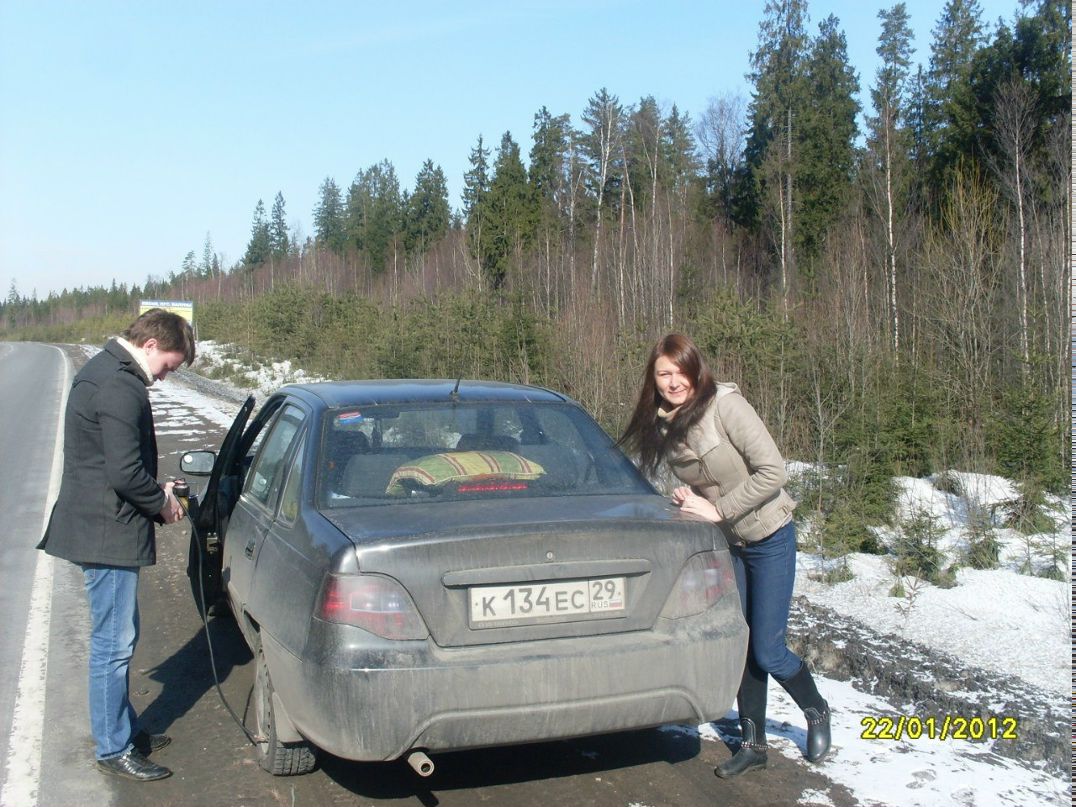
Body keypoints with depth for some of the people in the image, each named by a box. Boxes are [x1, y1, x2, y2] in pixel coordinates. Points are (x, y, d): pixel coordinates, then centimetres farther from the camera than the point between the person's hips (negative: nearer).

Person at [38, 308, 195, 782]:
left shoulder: (101, 371, 13)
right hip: (108, 533, -11)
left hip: (95, 525, 11)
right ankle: (113, 750, 11)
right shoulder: (121, 388, -21)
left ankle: (124, 730, 32)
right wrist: (162, 501, -8)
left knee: (117, 639, 20)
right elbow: (125, 474, -25)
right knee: (114, 644, 0)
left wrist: (154, 491, 11)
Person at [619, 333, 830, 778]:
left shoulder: (726, 405, -22)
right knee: (739, 646, 10)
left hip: (769, 539, -6)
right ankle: (753, 743, 25)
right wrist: (687, 496, -8)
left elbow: (772, 471, -24)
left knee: (768, 652, -1)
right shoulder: (663, 426, -2)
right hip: (725, 544, 6)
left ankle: (816, 711, 29)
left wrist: (719, 509, -22)